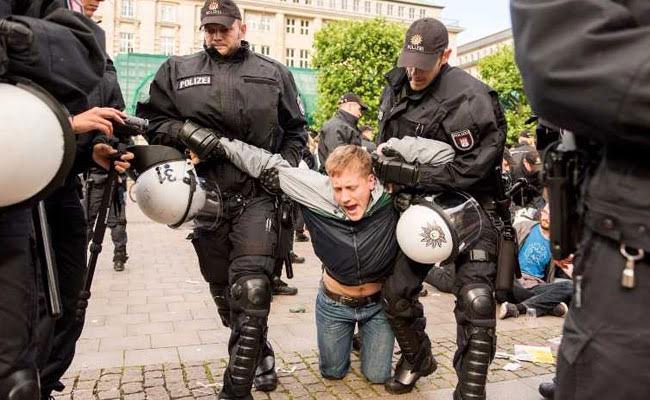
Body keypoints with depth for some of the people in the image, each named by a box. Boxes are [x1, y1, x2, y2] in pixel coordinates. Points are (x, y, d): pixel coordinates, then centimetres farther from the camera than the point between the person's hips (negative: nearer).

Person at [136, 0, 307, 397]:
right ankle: (261, 355, 37)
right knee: (225, 296, 13)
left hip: (257, 197, -2)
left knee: (251, 291, -14)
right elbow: (151, 120, 10)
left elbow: (296, 129, 16)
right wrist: (183, 130, -10)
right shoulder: (176, 71, 11)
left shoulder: (273, 73, 10)